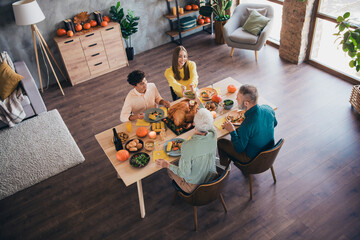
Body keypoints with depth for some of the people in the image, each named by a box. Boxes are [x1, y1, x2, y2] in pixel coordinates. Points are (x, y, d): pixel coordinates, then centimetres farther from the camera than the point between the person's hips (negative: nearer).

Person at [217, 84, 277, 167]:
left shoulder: (246, 125, -39)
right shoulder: (268, 109, -19)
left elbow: (239, 149, -23)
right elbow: (274, 124, 6)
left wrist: (232, 131, -11)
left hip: (252, 158, -6)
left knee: (221, 142, 9)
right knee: (238, 132, 25)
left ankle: (224, 167, 36)